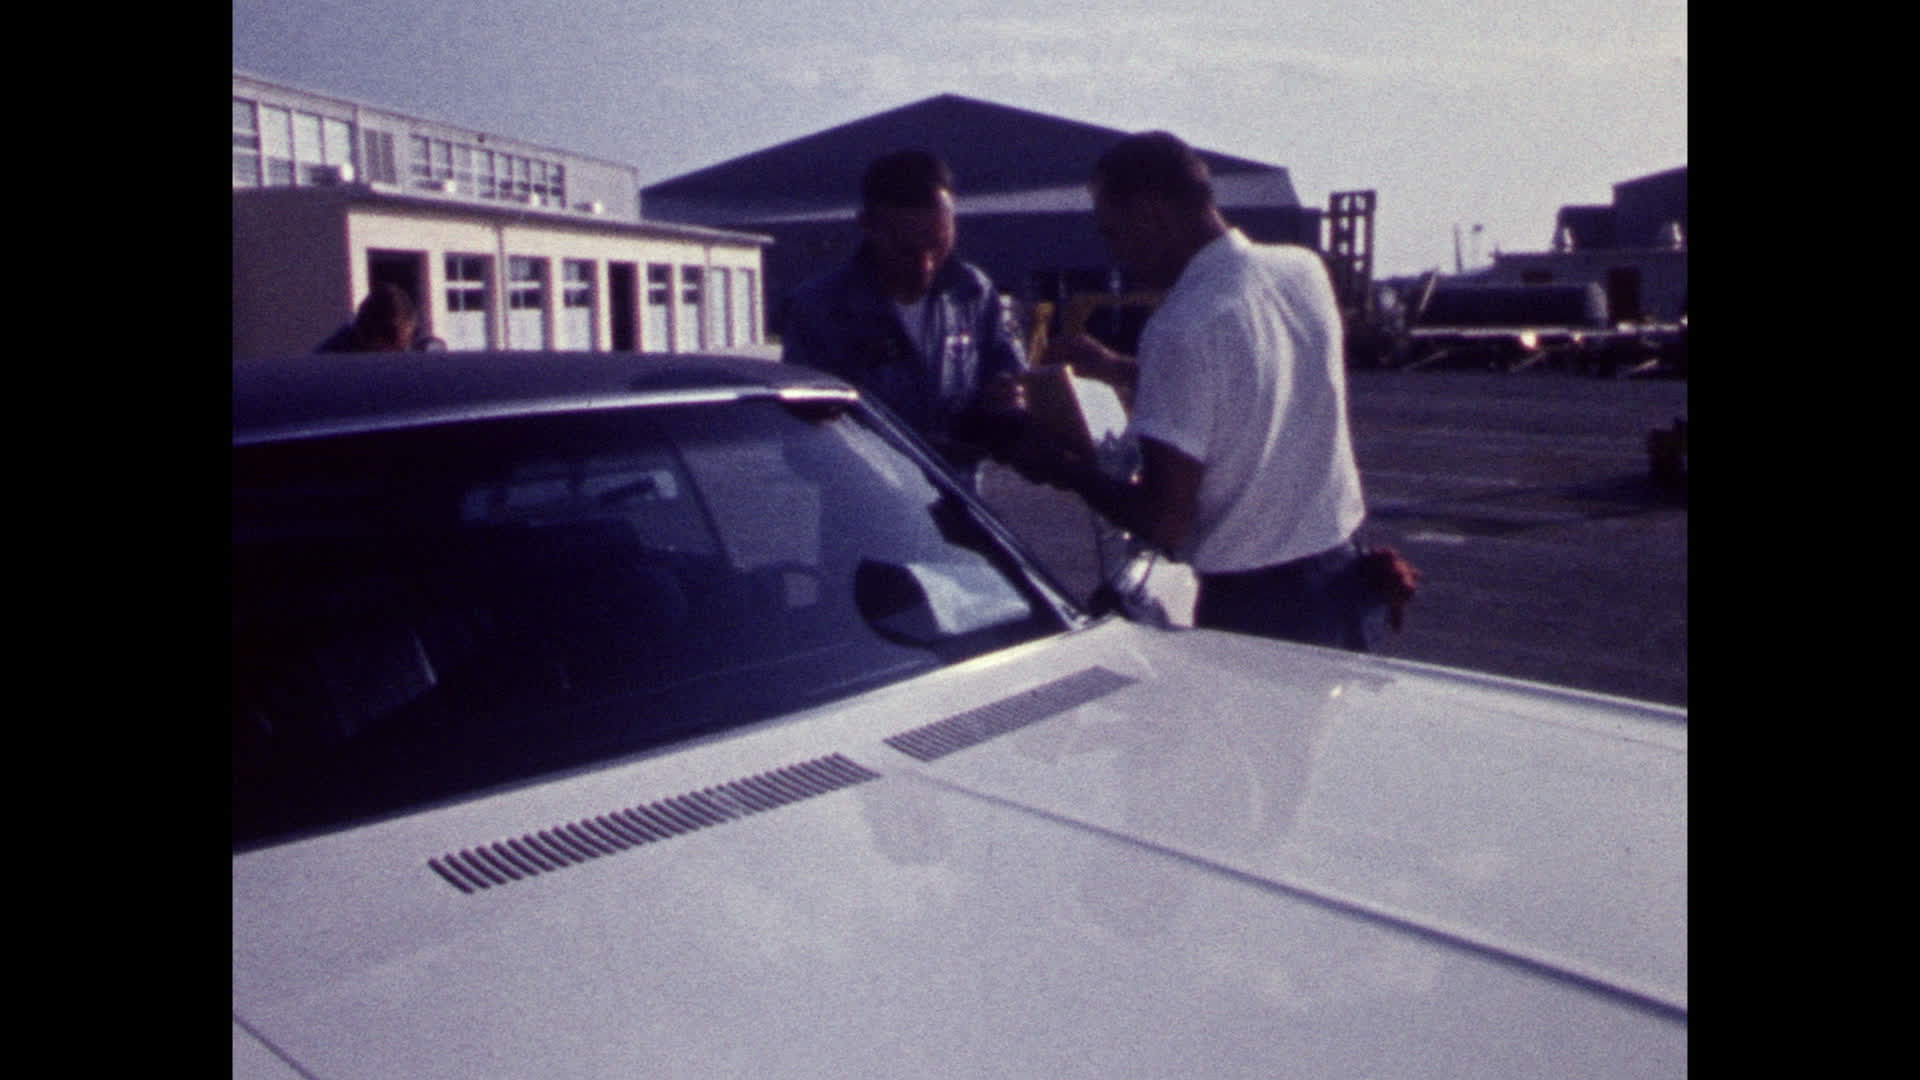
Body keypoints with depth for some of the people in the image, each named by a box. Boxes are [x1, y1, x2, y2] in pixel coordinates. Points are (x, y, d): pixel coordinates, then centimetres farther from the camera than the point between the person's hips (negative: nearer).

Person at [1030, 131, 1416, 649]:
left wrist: (1069, 474, -5)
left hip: (1253, 606, -7)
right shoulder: (1306, 270, 1)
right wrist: (1114, 366, 21)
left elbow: (1165, 522, -22)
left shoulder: (1180, 326, -22)